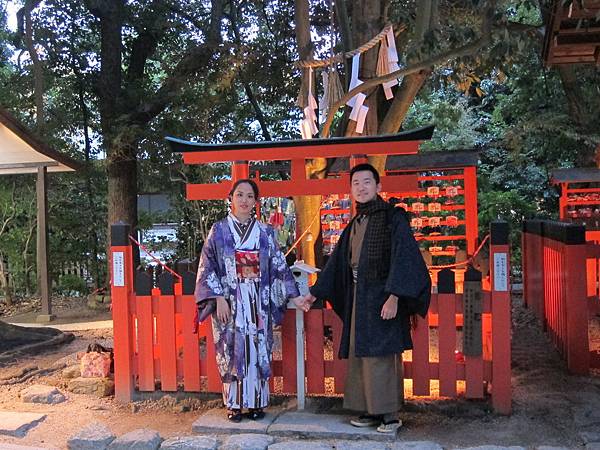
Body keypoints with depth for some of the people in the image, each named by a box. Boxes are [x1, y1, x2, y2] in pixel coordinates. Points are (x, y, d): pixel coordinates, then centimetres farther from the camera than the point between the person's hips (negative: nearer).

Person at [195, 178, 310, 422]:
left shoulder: (265, 232, 7)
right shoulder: (219, 230, 2)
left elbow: (279, 265, 6)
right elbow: (208, 267, -2)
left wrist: (295, 296, -1)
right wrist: (219, 298, -11)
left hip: (258, 302, 2)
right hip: (229, 302, -1)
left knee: (258, 350, 3)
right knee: (232, 350, 2)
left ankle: (256, 402, 14)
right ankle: (234, 404, 13)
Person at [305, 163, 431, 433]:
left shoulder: (393, 218, -7)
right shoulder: (355, 224, 15)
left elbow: (402, 258, -16)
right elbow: (337, 261, 20)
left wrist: (393, 296, -25)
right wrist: (316, 292, 21)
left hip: (382, 296, -7)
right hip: (359, 296, 7)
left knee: (381, 355, -6)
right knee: (360, 354, 9)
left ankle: (390, 414, 4)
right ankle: (369, 410, 18)